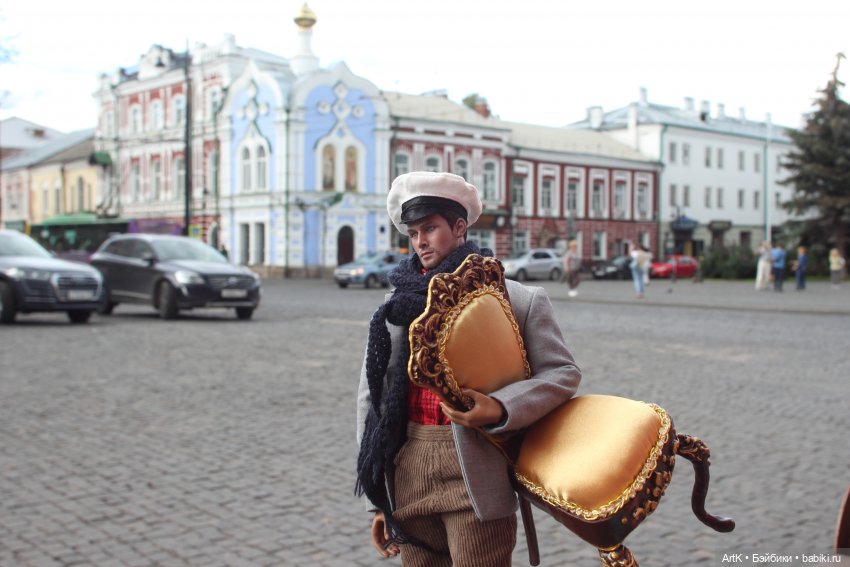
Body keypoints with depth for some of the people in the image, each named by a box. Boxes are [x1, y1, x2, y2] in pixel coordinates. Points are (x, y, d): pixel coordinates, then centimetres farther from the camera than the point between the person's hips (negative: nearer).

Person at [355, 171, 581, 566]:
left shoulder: (517, 299, -1)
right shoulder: (397, 305, 9)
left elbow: (562, 372, -1)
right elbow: (371, 396, 11)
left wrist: (500, 409, -19)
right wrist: (378, 497, 10)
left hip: (475, 476, -4)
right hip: (409, 470, 4)